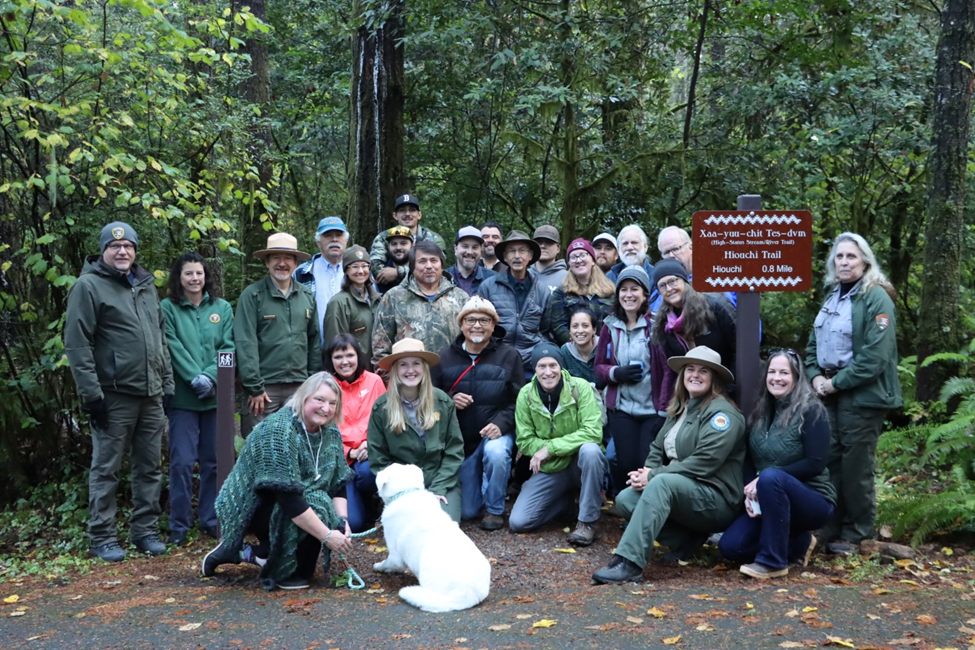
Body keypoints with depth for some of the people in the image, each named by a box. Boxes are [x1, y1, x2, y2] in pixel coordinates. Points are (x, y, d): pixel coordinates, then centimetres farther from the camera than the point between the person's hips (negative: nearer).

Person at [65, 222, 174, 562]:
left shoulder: (147, 286, 15)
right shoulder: (89, 286, -5)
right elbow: (76, 344, -11)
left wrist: (167, 383, 15)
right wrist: (91, 392, -15)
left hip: (151, 395, 6)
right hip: (114, 396, -6)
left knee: (150, 467, 11)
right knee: (106, 469, 2)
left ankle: (145, 530, 21)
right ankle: (102, 538, 11)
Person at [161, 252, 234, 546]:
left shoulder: (222, 308, 8)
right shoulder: (168, 309, 0)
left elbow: (228, 347, 1)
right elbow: (173, 348, -7)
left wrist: (211, 376, -13)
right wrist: (195, 378, -17)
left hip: (216, 397, 3)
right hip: (182, 397, -3)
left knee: (213, 461, 9)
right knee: (182, 461, -4)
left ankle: (211, 519, 21)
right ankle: (179, 525, 7)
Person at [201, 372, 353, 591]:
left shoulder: (331, 433, -2)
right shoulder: (280, 430, -26)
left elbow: (337, 486, -2)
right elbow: (289, 498, -32)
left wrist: (342, 522, -18)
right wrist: (327, 535, -32)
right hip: (250, 507, -8)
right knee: (316, 510, -29)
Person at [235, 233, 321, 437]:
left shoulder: (307, 296, 10)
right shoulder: (252, 295, -3)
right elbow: (246, 343, -8)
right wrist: (254, 387, -12)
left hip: (299, 387, 4)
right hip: (264, 387, -4)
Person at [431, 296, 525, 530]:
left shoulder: (509, 356, -2)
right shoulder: (445, 357, 3)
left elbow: (518, 400, -8)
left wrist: (501, 423, -24)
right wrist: (450, 400, -15)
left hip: (496, 432, -2)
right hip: (459, 438, 2)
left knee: (496, 453, -39)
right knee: (466, 512, 4)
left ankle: (495, 509, -12)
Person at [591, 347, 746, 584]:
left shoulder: (722, 412, -10)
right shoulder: (679, 409, 15)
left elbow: (703, 463, -21)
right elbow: (657, 449, 13)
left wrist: (654, 475, -19)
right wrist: (646, 472, -11)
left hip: (716, 500, -8)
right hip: (680, 493, 9)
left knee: (662, 482, -35)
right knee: (625, 499, -12)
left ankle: (629, 563, -40)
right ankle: (687, 544, -4)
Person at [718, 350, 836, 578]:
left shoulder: (811, 410, -10)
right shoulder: (761, 412, 8)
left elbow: (816, 464, -18)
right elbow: (751, 462, 9)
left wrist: (764, 478, -22)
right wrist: (751, 491, -11)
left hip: (813, 500, -6)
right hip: (769, 502, 6)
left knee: (770, 477, -36)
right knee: (730, 546, -14)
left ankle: (773, 562, -23)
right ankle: (799, 543, 10)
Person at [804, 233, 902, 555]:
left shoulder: (876, 298, -10)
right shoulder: (832, 296, 14)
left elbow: (875, 356, -18)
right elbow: (814, 343, 18)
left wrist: (837, 383, -15)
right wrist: (815, 376, 0)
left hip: (862, 396, -7)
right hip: (829, 395, 7)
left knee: (855, 466, 0)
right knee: (828, 461, 8)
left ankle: (854, 535, 13)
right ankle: (830, 529, 18)